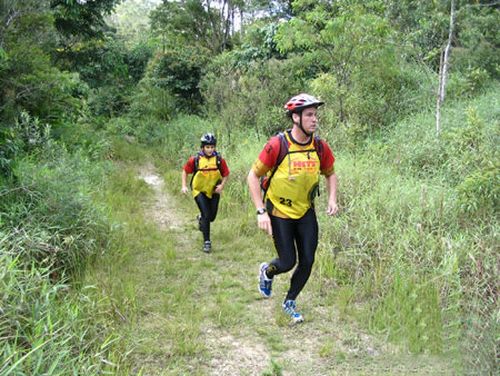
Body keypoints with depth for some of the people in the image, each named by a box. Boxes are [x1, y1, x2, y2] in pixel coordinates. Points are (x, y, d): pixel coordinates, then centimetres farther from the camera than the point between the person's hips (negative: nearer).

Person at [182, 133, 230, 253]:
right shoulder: (195, 159, -15)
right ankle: (207, 241, -2)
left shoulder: (219, 160, -13)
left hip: (214, 191, 2)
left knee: (212, 216, 8)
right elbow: (185, 171, 0)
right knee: (206, 215, -13)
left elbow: (226, 174, -1)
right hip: (199, 191, -2)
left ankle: (201, 219, 44)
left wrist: (221, 185, -17)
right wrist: (184, 186, -7)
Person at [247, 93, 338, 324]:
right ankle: (267, 272, 34)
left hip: (305, 212, 4)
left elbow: (330, 174, 11)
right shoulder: (277, 145, -21)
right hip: (279, 212, -4)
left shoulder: (320, 147, -8)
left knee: (307, 261, 1)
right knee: (288, 262, -3)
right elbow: (253, 176, -14)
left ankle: (290, 302, 25)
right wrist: (261, 212, -19)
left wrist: (332, 198, -6)